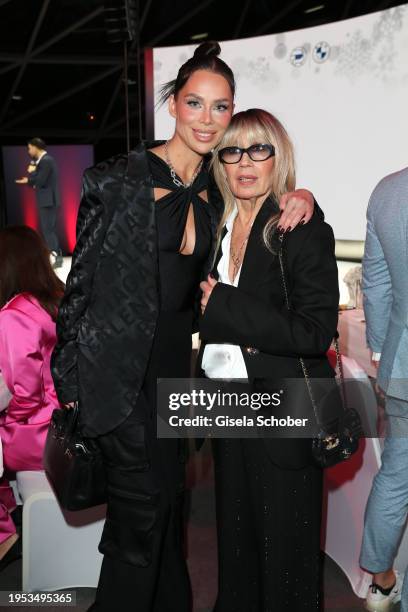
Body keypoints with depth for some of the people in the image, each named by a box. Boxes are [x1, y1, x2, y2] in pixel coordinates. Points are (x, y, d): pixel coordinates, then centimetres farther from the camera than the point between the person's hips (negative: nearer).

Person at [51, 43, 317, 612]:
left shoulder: (218, 186, 2)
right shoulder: (118, 180, -12)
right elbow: (81, 278, -9)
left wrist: (299, 194, -5)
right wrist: (68, 372, -7)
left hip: (177, 357, 5)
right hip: (118, 361, -5)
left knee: (168, 493, 18)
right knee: (143, 501, 1)